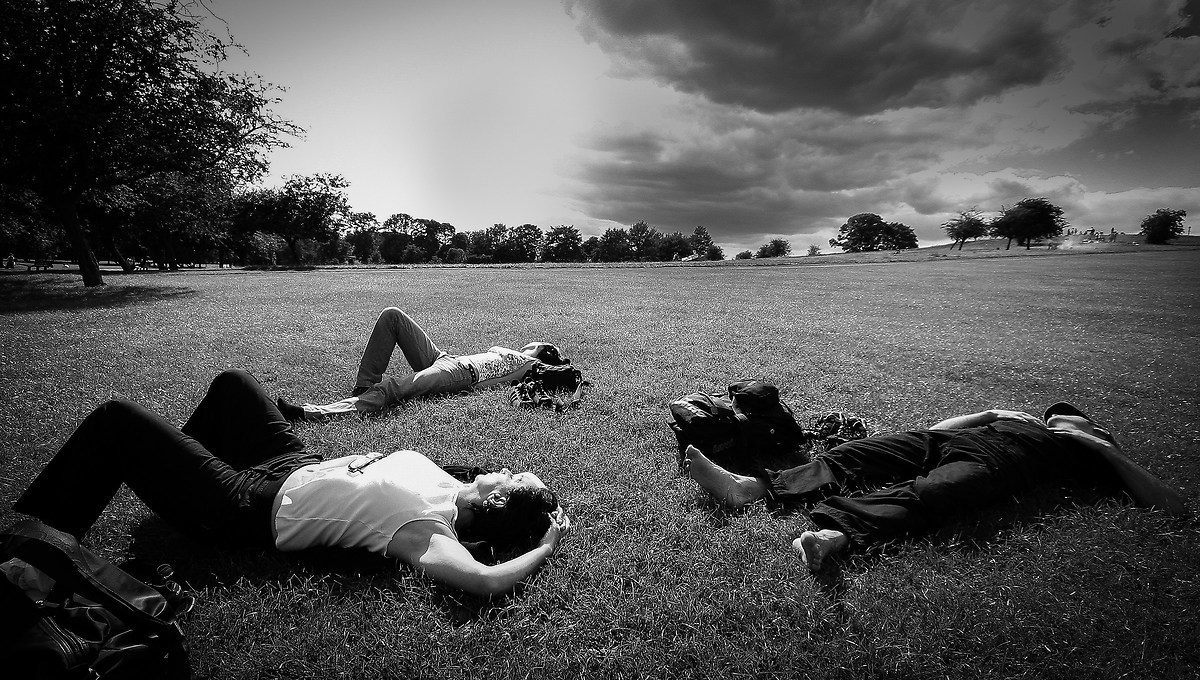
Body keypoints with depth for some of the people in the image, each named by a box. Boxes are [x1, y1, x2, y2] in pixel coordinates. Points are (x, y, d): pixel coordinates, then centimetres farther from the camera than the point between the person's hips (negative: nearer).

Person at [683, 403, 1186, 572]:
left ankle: (837, 534, -62)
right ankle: (749, 487, -34)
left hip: (993, 462, -4)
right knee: (850, 457, -20)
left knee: (921, 497, -37)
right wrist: (991, 413, 27)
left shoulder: (1090, 451, 28)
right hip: (948, 441, 4)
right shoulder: (1023, 420, 39)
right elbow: (937, 426, 33)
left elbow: (1161, 500, 14)